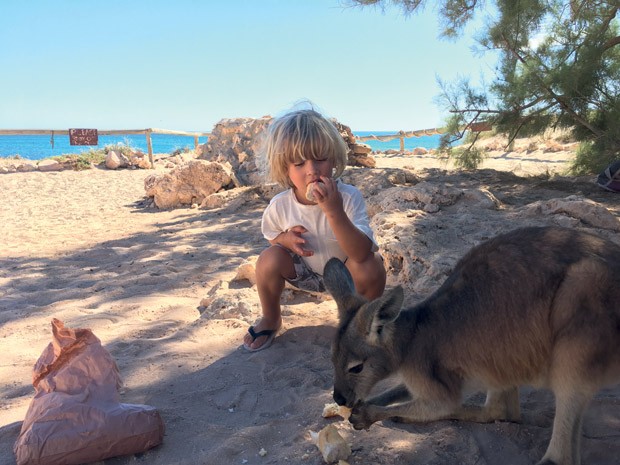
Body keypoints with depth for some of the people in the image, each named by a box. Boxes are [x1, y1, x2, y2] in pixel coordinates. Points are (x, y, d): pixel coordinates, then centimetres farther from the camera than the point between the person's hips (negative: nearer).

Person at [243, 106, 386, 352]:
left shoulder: (349, 197, -32)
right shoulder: (280, 205, -22)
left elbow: (362, 253, -42)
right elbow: (272, 237, 1)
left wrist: (334, 211, -55)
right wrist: (286, 238, -25)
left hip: (346, 271, -2)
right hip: (306, 271, 2)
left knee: (370, 267, -32)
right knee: (269, 259, -23)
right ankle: (270, 320, 7)